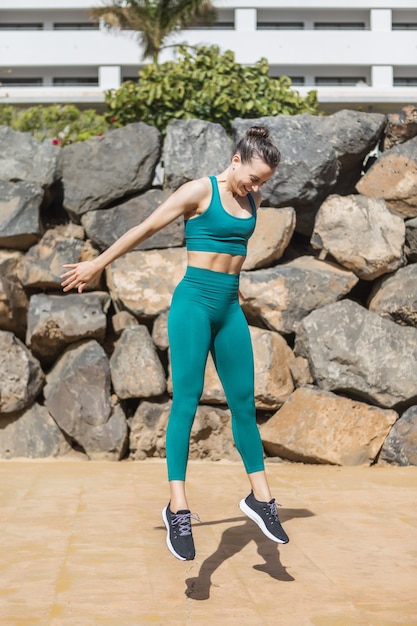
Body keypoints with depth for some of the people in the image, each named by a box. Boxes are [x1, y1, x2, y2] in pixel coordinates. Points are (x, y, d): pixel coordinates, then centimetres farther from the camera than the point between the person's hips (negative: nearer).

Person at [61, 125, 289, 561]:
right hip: (194, 301, -6)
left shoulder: (252, 201, 11)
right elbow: (147, 228, -3)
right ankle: (178, 508, -14)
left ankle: (260, 497, 18)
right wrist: (98, 264, 3)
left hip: (230, 308, 6)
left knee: (244, 403, 8)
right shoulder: (201, 191, -7)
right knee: (186, 399, -11)